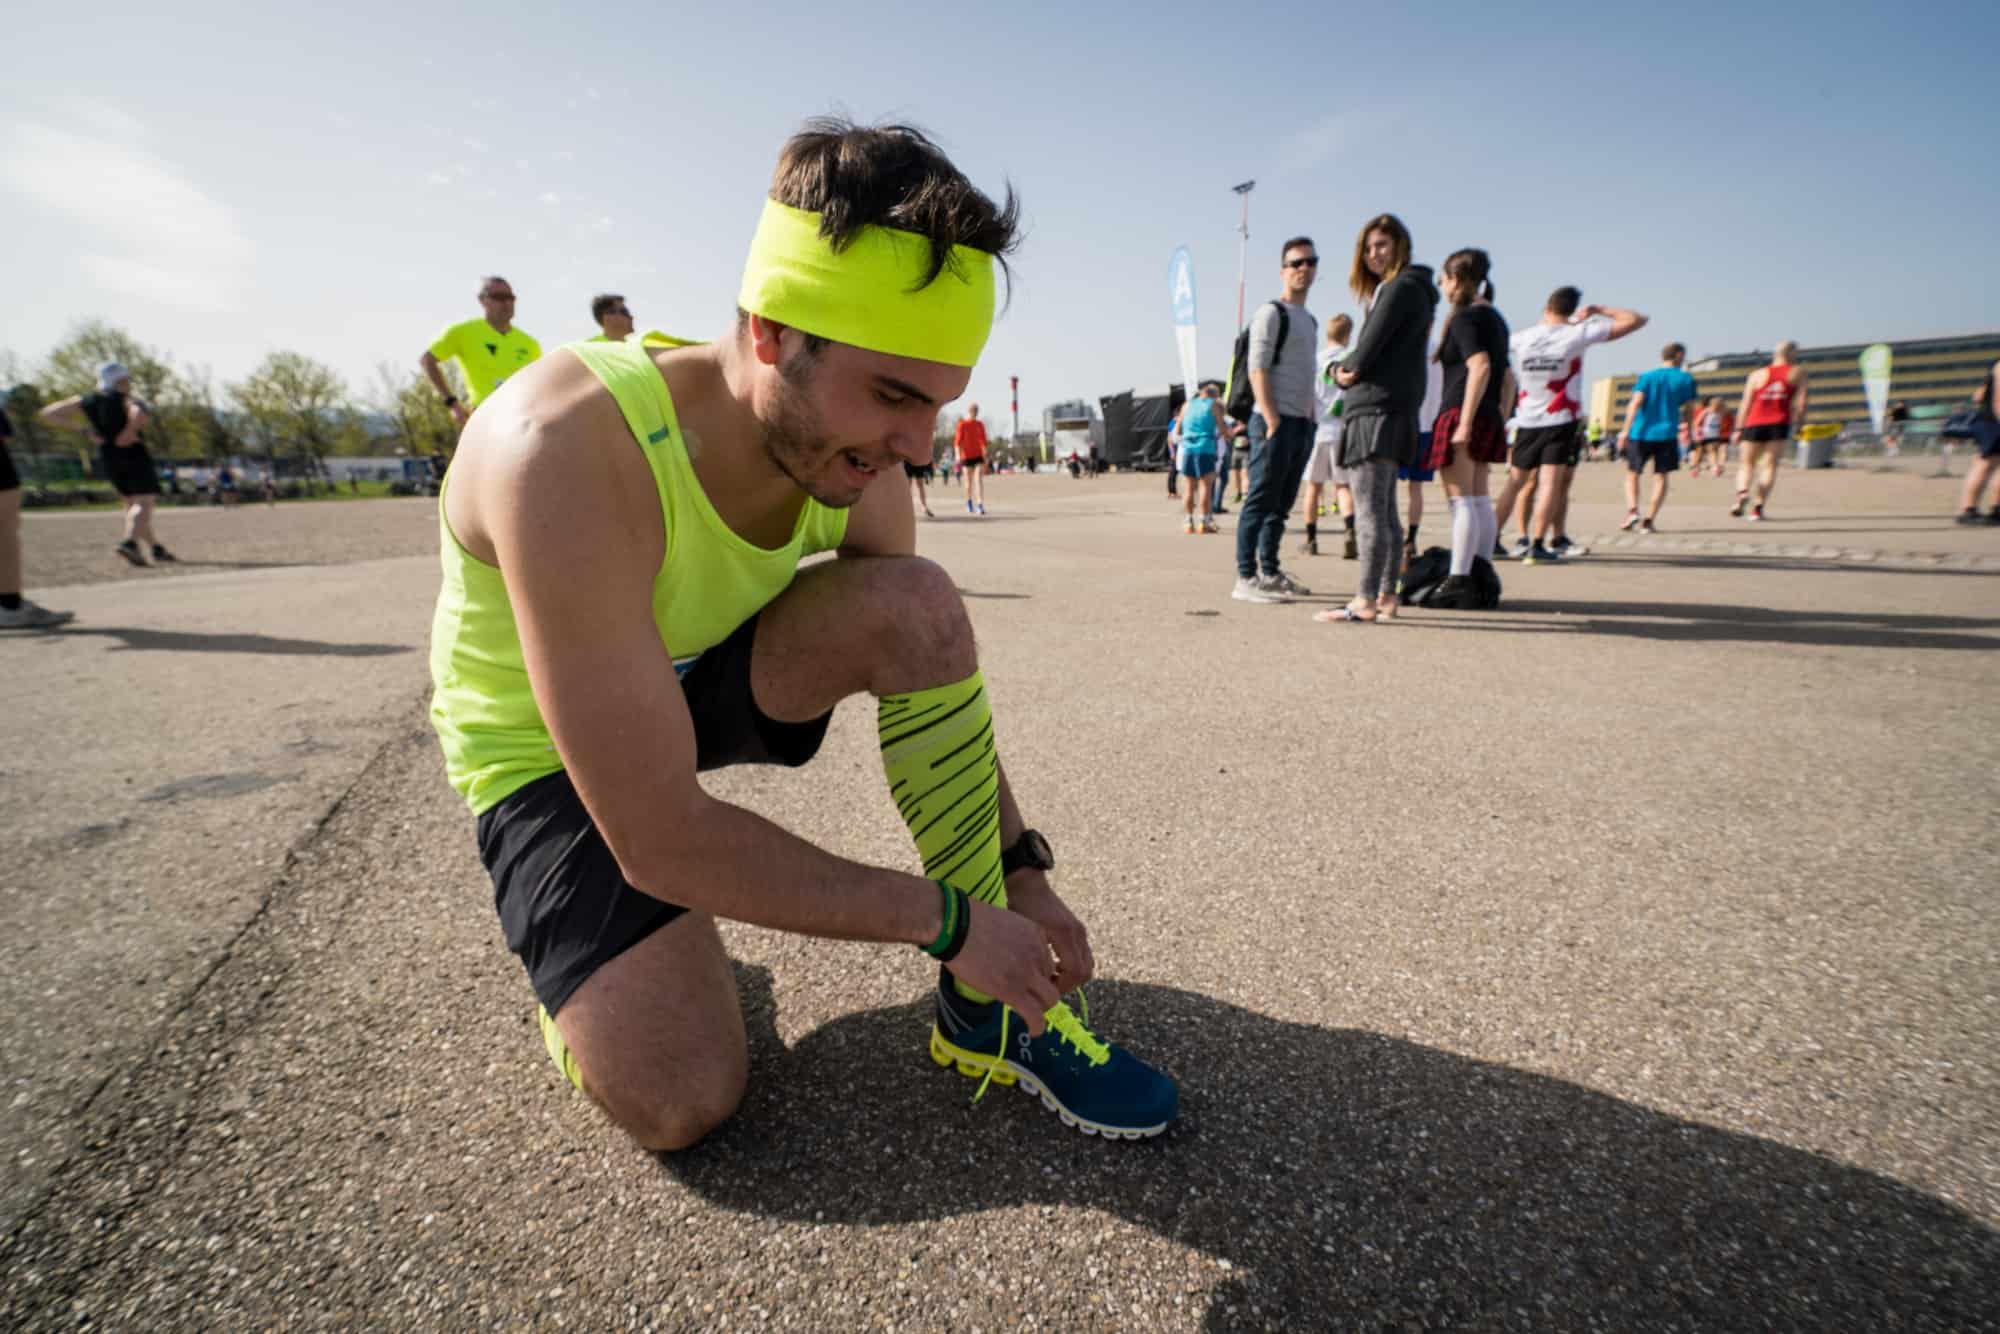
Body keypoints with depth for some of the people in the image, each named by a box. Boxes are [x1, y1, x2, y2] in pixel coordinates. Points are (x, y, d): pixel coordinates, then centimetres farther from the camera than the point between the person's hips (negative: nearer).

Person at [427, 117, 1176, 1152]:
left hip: (704, 676, 5)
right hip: (545, 750, -4)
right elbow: (662, 842, -35)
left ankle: (986, 1013, -11)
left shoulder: (849, 451, -16)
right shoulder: (568, 454, -36)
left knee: (917, 604, -24)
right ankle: (592, 928, 14)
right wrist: (948, 919, -28)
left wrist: (1022, 873, -6)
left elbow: (930, 661, -3)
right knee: (683, 1103, -21)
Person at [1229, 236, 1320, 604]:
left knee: (1281, 504, 10)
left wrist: (1310, 420, 18)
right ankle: (1246, 578, -9)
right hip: (1275, 422, -8)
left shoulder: (1309, 320, 22)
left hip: (1301, 424, 9)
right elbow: (1257, 369, -13)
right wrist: (1273, 421, -20)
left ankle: (1269, 572, 17)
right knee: (1260, 500, -10)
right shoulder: (1271, 312, -4)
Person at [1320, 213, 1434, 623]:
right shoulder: (1404, 289, 24)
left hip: (1379, 408, -11)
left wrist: (1348, 369, 5)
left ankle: (1365, 601, -14)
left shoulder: (1401, 287, -7)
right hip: (1393, 411, 11)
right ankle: (1386, 596, 14)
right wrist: (1344, 371, 3)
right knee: (1384, 509, 10)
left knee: (1368, 509, -13)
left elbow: (1370, 347, -13)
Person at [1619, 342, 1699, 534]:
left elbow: (1635, 403, -9)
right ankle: (1649, 520, -1)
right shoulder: (1686, 379, 5)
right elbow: (1687, 409, 7)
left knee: (1632, 473, 11)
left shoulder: (1647, 377, 3)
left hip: (1641, 433, 0)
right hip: (1667, 434, 0)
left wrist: (1626, 430, -11)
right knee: (1660, 477, 6)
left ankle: (1632, 511, -10)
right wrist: (1688, 431, 20)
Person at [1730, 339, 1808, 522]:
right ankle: (1758, 506, -9)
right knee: (1770, 465, 3)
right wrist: (1800, 419, 14)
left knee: (1747, 463, 10)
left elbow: (1746, 404, 2)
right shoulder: (1798, 372, 7)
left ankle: (1742, 492, -19)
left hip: (1755, 424, 0)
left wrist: (1739, 429, 6)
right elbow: (1800, 400, -1)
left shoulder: (1757, 374, 7)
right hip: (1779, 424, 0)